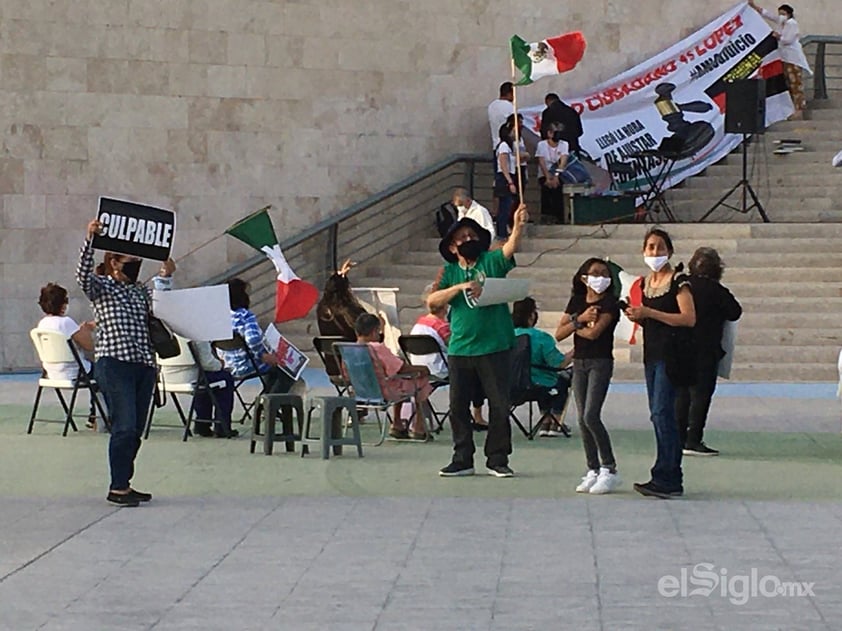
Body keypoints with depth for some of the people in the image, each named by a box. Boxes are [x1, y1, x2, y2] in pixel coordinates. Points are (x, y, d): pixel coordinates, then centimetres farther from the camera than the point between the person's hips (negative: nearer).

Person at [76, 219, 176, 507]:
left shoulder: (141, 291, 20)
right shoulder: (101, 287, 3)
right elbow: (83, 274, -16)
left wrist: (165, 277, 0)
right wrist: (90, 239, -28)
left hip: (144, 364, 6)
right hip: (113, 363, -6)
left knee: (136, 430, 7)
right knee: (125, 426, -12)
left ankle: (124, 484, 15)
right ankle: (117, 488, -8)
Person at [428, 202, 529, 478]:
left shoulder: (492, 261, 1)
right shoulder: (450, 272, 6)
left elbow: (511, 247, -19)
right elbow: (432, 301, -6)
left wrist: (518, 225, -40)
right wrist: (461, 286, -20)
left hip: (494, 347, -2)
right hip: (460, 349, 2)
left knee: (499, 405, 0)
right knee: (458, 406, 6)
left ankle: (498, 460, 9)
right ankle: (463, 460, 15)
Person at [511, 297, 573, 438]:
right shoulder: (541, 338, -23)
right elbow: (560, 364, -19)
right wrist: (574, 353, 0)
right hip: (537, 386, -5)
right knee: (564, 378, 26)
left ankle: (546, 423, 39)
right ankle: (555, 424, 32)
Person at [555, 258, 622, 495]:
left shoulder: (609, 303, -6)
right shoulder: (577, 301, 10)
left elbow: (594, 332, -18)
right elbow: (558, 334, 4)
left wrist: (573, 325, -2)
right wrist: (579, 319, -10)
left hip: (601, 362, -6)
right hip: (579, 362, 6)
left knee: (591, 416, -15)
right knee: (583, 419, 4)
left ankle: (609, 469, -8)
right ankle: (593, 470, 10)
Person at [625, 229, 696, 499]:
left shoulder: (678, 281, -9)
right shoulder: (646, 282, 15)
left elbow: (689, 318, -18)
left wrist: (649, 313, -20)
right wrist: (637, 316, 2)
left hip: (672, 353, -8)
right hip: (652, 353, 9)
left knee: (662, 413, -14)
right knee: (659, 415, 8)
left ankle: (666, 478, -13)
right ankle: (670, 479, 12)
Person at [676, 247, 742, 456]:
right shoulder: (716, 291, -11)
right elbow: (735, 313, -6)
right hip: (705, 351, -5)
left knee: (681, 395, 12)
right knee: (701, 394, -2)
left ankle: (679, 439, 14)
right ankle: (693, 441, -5)